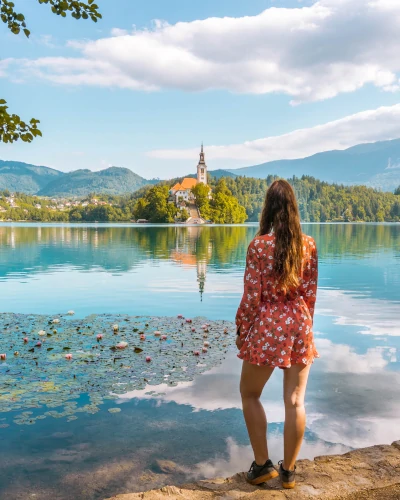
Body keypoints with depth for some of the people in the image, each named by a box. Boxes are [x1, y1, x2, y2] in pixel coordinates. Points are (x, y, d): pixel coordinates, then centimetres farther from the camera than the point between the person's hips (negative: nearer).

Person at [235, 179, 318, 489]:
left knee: (250, 394, 17)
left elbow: (252, 296, -10)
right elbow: (311, 294, 4)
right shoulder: (308, 245, -1)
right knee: (295, 401, 11)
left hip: (267, 327, -3)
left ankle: (263, 464, 19)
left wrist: (241, 330, 3)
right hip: (299, 326, 4)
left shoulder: (259, 245, -12)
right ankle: (289, 471, 23)